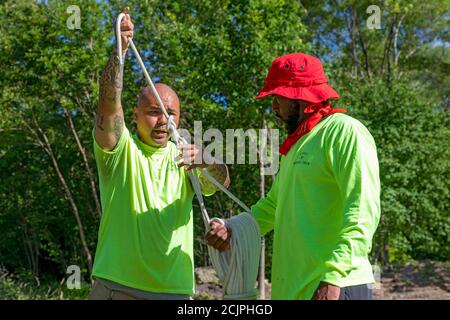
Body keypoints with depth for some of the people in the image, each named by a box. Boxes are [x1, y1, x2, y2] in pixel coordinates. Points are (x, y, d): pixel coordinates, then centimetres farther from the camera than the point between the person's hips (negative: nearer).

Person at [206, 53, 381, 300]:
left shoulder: (344, 131, -9)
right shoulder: (296, 145, 19)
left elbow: (362, 214, -18)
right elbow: (273, 205, 24)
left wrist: (333, 277, -25)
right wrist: (233, 231, 7)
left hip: (333, 288, -9)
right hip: (293, 289, 9)